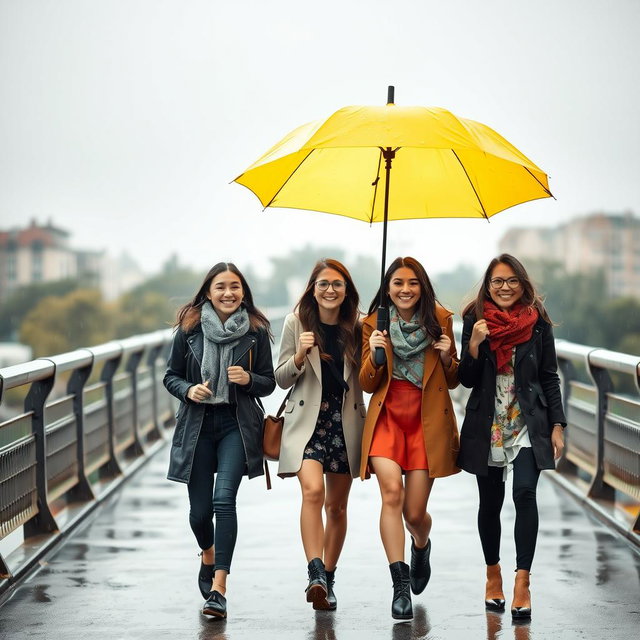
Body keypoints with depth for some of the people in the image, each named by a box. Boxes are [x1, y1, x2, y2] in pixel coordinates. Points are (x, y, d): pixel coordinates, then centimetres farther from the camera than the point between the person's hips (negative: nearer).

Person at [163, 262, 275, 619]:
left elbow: (269, 383, 7)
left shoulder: (256, 331, 0)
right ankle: (209, 555, 41)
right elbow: (171, 376, 8)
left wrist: (249, 379, -15)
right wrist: (188, 390, -13)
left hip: (237, 425, -1)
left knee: (224, 499, -19)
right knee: (200, 510, 6)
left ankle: (219, 587, -18)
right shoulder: (190, 329, 0)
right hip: (197, 425, 2)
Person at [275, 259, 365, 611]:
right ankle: (315, 574, -29)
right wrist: (300, 355, -17)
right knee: (312, 491, -25)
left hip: (345, 423, 3)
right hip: (307, 421, -3)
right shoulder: (295, 323, -1)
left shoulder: (355, 327, 3)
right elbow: (282, 379, 2)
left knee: (337, 506, 9)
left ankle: (328, 580, 22)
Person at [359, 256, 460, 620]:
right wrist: (374, 355, -13)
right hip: (387, 417, 0)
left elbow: (453, 381, 10)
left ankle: (422, 546, 40)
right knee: (392, 490, -24)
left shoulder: (439, 320, 4)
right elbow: (367, 385, 5)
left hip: (427, 422, 0)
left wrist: (446, 358, -10)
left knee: (415, 512, 1)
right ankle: (401, 585, -22)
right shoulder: (374, 324, 4)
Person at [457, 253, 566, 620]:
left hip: (527, 425, -1)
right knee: (490, 502, 10)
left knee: (525, 493, -18)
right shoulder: (475, 321, 0)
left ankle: (523, 581, -15)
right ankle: (493, 573, 29)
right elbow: (468, 380, 0)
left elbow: (550, 377, 4)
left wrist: (557, 426, -1)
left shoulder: (537, 322, 0)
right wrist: (474, 346, -18)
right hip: (486, 427, 1)